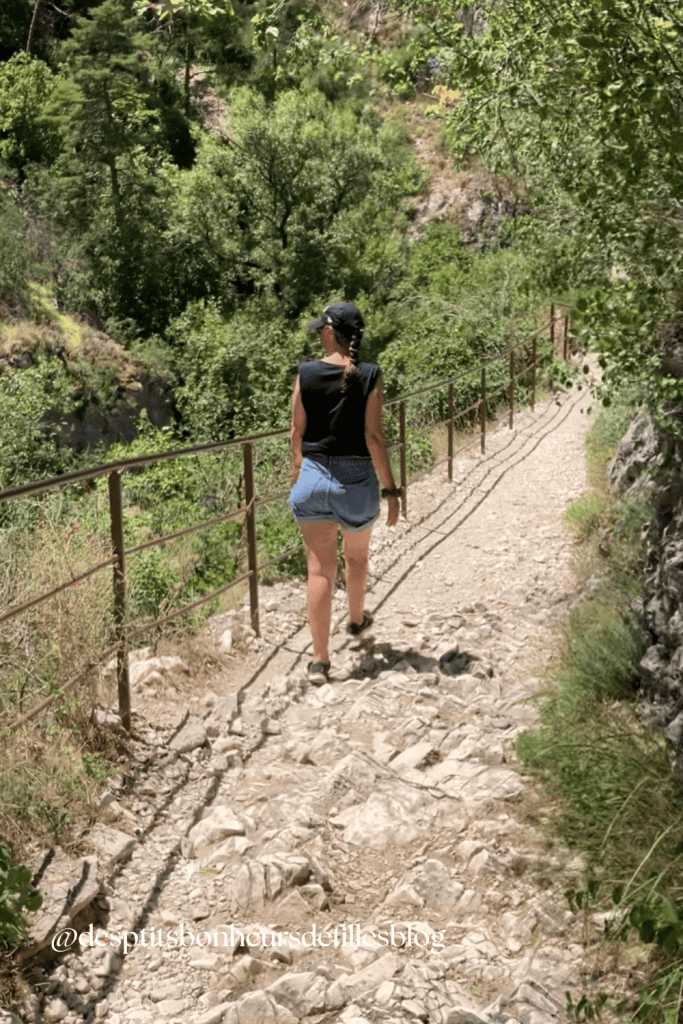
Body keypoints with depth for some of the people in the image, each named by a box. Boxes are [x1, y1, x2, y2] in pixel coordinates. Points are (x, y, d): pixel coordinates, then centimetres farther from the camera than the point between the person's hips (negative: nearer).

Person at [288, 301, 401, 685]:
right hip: (356, 480, 0)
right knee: (357, 555, 25)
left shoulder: (306, 373, -4)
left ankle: (320, 659, 2)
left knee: (320, 569, 3)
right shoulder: (370, 376, -9)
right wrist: (391, 488, -6)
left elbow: (297, 431, 2)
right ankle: (356, 620, 50)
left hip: (314, 477, 1)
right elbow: (374, 437, -12)